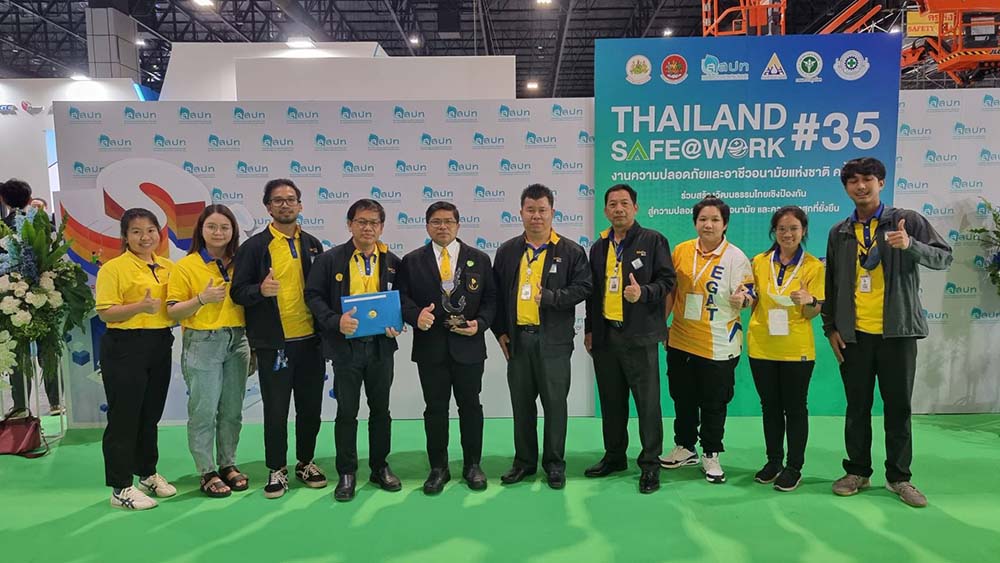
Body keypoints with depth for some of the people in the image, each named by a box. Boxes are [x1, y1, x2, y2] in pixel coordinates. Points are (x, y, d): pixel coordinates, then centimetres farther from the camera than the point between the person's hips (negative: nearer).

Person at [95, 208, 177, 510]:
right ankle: (120, 489, 10)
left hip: (160, 346, 6)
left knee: (151, 415, 15)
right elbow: (105, 313, -12)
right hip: (125, 348, -6)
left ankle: (148, 474, 30)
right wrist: (141, 306, -25)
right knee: (124, 417, 0)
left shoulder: (168, 267, 10)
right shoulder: (114, 268, -7)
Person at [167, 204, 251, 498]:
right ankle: (207, 472, 12)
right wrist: (202, 299, -22)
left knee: (232, 410, 11)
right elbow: (173, 311, -6)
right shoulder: (185, 266, -3)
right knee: (203, 411, -1)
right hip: (202, 343, -4)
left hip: (237, 342, 4)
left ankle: (228, 464, 24)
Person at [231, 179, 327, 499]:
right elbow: (238, 291, -5)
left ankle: (306, 463, 29)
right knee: (275, 410, 5)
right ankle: (277, 470, 20)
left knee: (310, 407, 12)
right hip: (274, 342, -3)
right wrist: (260, 290, -24)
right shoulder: (254, 247, -1)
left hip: (310, 340, 4)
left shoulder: (312, 245, 11)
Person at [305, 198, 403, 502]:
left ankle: (380, 467, 28)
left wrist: (396, 324, -6)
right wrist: (335, 321, -18)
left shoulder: (392, 261, 6)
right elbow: (313, 295, -4)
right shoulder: (330, 259, -2)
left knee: (380, 410, 13)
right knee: (346, 412, 5)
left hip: (381, 345, 2)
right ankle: (347, 473, 19)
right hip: (346, 346, -2)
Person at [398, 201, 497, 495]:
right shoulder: (412, 261, 5)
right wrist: (415, 315, -19)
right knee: (435, 408, 7)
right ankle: (438, 468, 20)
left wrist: (480, 322, -11)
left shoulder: (479, 259, 6)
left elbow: (490, 298, 5)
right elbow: (403, 297, 1)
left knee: (470, 406, 9)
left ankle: (472, 465, 24)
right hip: (430, 347, 0)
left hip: (468, 346, 0)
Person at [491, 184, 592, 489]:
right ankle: (524, 461, 25)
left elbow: (583, 287, -5)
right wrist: (500, 331, 6)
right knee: (521, 402, 12)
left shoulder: (570, 251, 0)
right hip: (517, 338, 3)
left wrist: (550, 297, -17)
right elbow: (496, 293, 12)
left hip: (554, 340, -3)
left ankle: (554, 463, 19)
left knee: (555, 402, 4)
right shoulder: (507, 251, 9)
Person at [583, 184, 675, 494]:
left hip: (640, 334, -5)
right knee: (611, 401, 13)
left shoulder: (653, 240, 0)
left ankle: (650, 464, 10)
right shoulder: (599, 247, 14)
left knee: (648, 402, -1)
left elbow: (668, 279, -4)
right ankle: (614, 456, 27)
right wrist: (589, 329, 15)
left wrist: (643, 292, -22)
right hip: (605, 334, 5)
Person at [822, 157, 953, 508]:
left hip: (897, 331, -2)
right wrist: (830, 327, 5)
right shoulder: (839, 233, 7)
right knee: (857, 407, 9)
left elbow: (944, 257, -4)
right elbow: (831, 284, 11)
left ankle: (899, 477, 20)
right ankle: (858, 472, 22)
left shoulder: (906, 220, 0)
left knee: (898, 406, 7)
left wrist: (911, 245, -24)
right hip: (853, 334, 2)